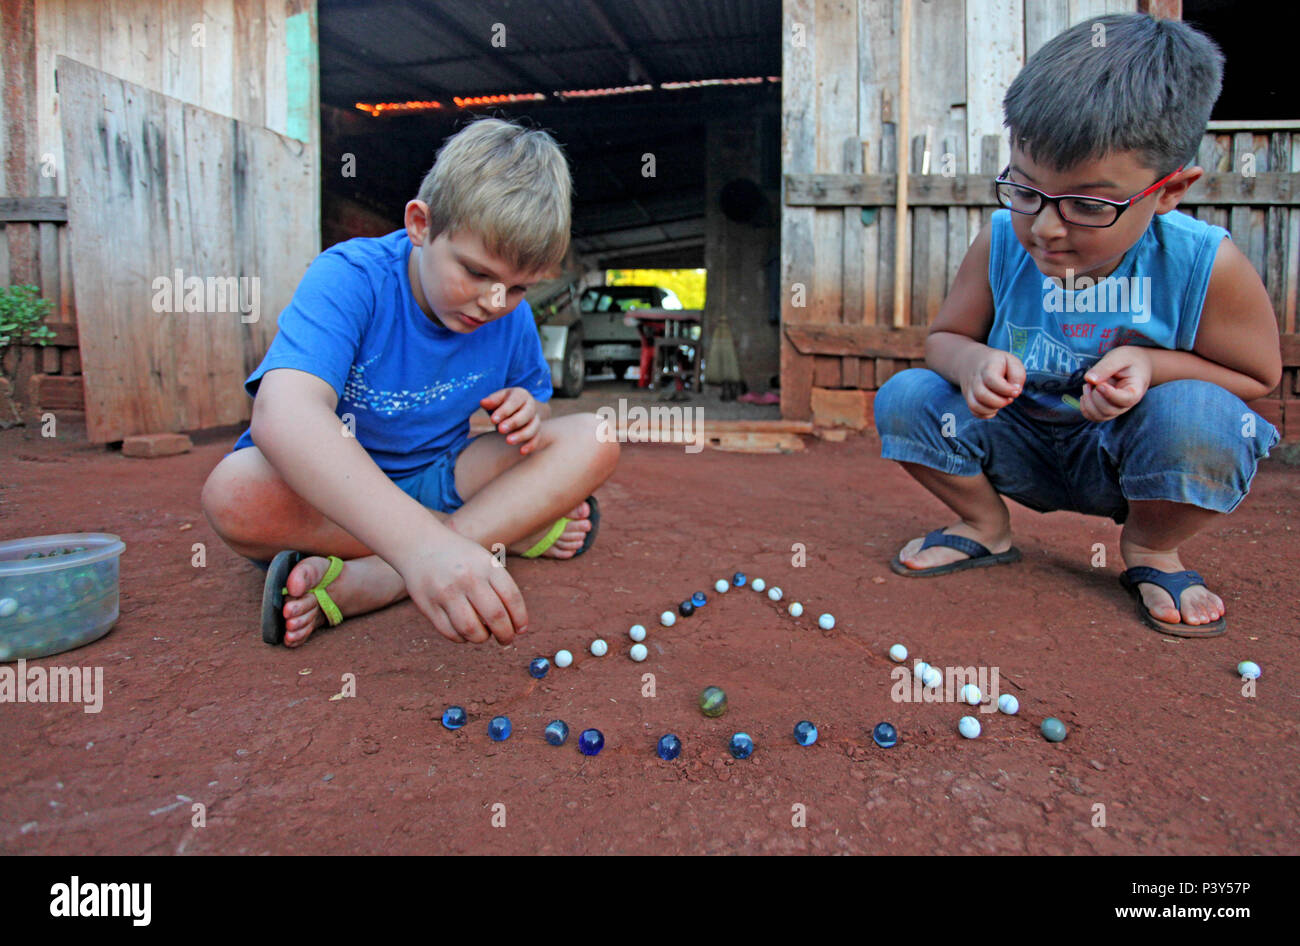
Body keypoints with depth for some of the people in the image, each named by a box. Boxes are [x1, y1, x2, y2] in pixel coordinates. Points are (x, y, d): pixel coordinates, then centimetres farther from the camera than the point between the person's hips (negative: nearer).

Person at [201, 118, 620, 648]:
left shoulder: (511, 316, -6)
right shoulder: (350, 278, -22)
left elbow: (536, 402, 13)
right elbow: (281, 414, -42)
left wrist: (527, 414, -17)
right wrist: (422, 543, -57)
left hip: (437, 481, 4)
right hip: (326, 490, -4)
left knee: (593, 440, -15)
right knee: (234, 493, -37)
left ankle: (361, 583, -27)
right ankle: (509, 528, -20)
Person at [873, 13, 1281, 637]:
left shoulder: (1203, 264, -20)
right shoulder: (1001, 244, -15)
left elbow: (1257, 377, -6)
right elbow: (943, 337, -1)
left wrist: (1153, 363, -26)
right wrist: (972, 362, -27)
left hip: (1136, 463, -2)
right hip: (1025, 449, 2)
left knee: (1200, 416, -34)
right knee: (904, 398, -18)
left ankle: (1150, 548, 0)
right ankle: (985, 525, 8)